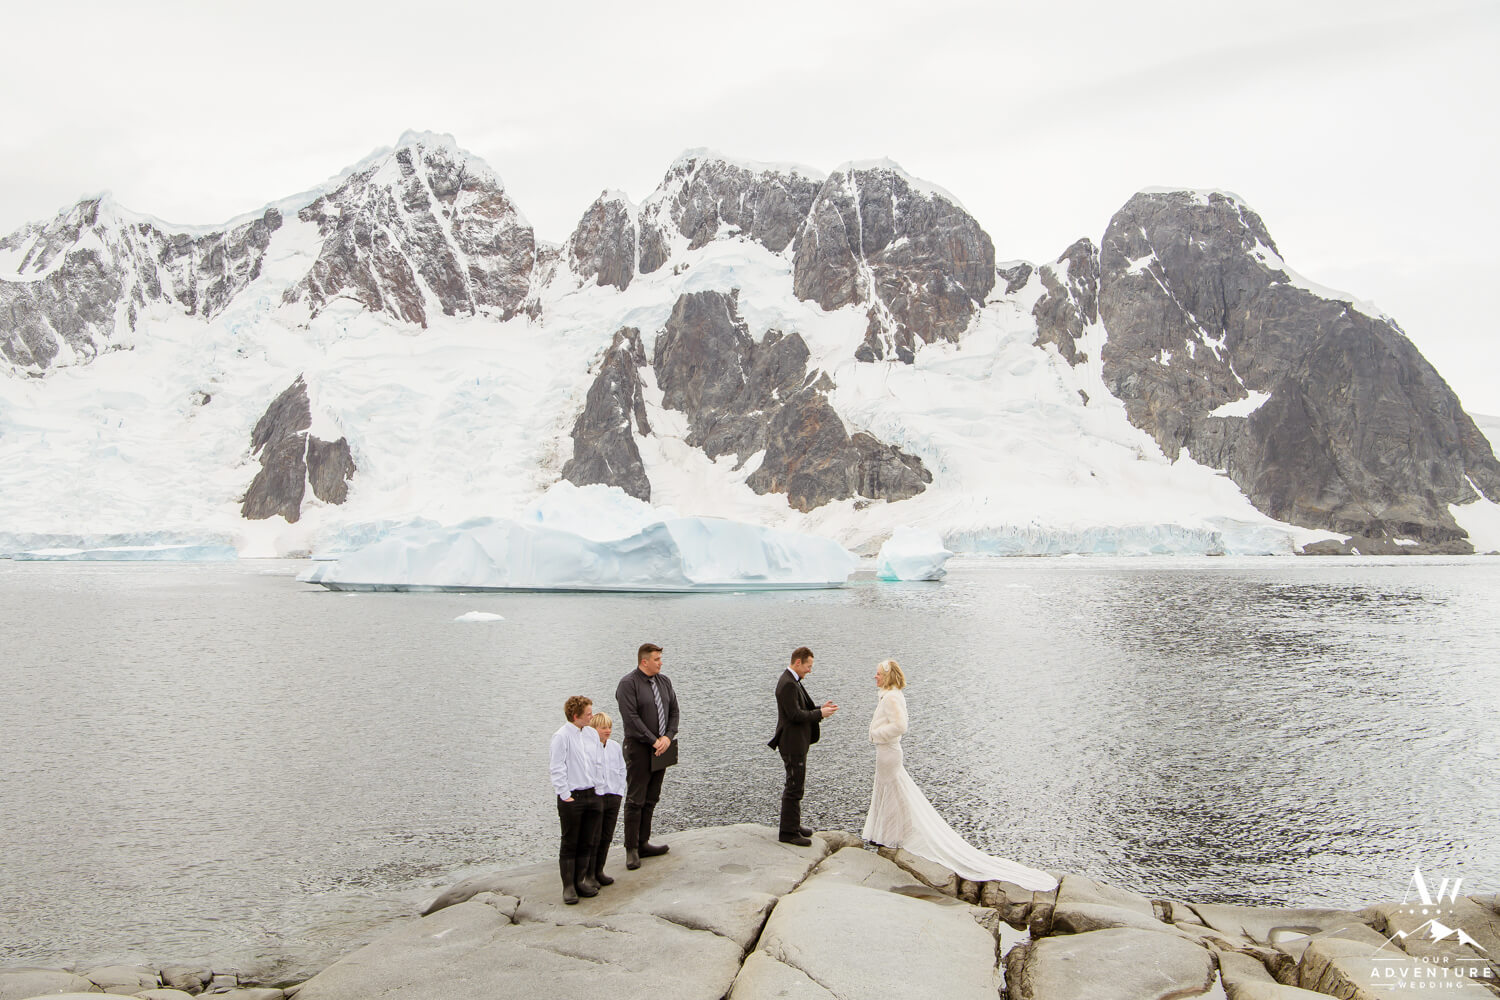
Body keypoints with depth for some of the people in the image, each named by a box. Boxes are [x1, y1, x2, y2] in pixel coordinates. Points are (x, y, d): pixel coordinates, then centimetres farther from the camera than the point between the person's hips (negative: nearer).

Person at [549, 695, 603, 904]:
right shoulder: (562, 736, -12)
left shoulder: (591, 734, 7)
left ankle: (581, 880, 22)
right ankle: (568, 886, 9)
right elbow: (556, 769, -12)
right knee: (569, 843, 2)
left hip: (592, 795, 6)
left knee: (587, 842, 11)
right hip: (572, 798, -6)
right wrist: (565, 795, -13)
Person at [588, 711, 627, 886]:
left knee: (607, 837, 10)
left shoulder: (615, 747, 10)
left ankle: (599, 871, 22)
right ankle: (589, 874, 10)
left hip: (613, 797, 6)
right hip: (594, 798, -6)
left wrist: (620, 793, 8)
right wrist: (592, 794, -15)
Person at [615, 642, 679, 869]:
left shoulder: (663, 682, 10)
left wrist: (668, 737, -5)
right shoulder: (628, 684, -11)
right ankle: (631, 850, 3)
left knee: (651, 799, 11)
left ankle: (643, 844, 19)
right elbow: (631, 718, -17)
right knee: (635, 800, -4)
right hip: (639, 749, -7)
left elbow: (673, 711, 11)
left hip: (661, 749, 7)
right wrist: (654, 741, -16)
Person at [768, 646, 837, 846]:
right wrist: (820, 714, -16)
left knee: (796, 784, 19)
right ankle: (788, 832, 2)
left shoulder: (791, 681, 12)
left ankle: (793, 824, 30)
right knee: (794, 786, -5)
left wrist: (820, 708, 4)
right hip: (793, 743, -11)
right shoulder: (788, 684, -21)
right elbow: (795, 715, -24)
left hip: (797, 741, 11)